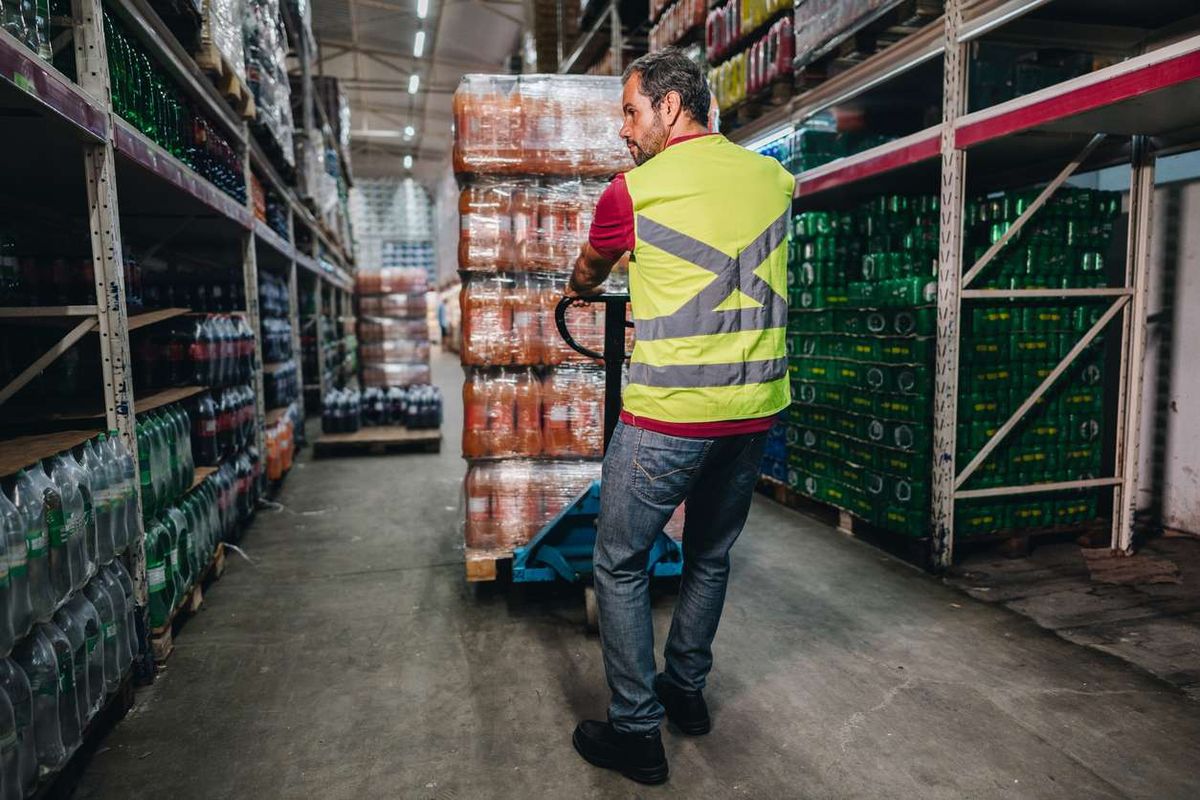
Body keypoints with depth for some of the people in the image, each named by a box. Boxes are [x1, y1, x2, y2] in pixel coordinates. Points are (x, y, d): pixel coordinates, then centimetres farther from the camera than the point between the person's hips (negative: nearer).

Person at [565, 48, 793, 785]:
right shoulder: (774, 178, 7)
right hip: (756, 410, 6)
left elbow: (588, 273, 15)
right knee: (712, 557, 21)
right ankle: (686, 690, 37)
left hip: (669, 417, -5)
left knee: (621, 565, 9)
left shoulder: (633, 192, -6)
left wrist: (577, 293, 38)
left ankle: (637, 732, 16)